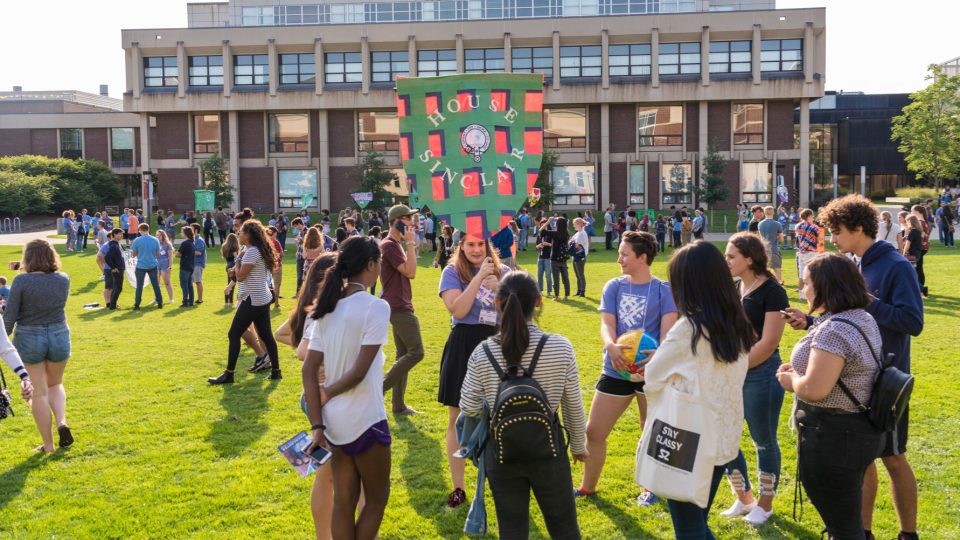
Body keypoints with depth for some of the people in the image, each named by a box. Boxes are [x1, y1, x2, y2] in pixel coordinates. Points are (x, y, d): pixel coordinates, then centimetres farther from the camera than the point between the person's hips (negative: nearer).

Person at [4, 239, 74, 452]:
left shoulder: (22, 281, -14)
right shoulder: (64, 279, -3)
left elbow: (9, 316, -12)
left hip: (29, 339, -3)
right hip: (59, 337, 3)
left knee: (38, 392, 7)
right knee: (55, 384, 24)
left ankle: (48, 444, 13)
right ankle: (62, 422, 1)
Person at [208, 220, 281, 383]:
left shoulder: (251, 251, -17)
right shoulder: (259, 250, 13)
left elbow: (240, 276, -16)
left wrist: (238, 260, -4)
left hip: (252, 300, -10)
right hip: (262, 299, 10)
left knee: (233, 335, -1)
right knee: (266, 335, 11)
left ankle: (228, 374, 4)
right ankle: (275, 371, 13)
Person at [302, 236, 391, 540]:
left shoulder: (328, 308, 4)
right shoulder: (376, 307, -16)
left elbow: (309, 369, 0)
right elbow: (360, 370, -20)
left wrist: (317, 426, -1)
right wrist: (328, 393, -3)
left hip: (335, 420, 7)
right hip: (365, 420, -6)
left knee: (343, 502, 16)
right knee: (377, 498, 14)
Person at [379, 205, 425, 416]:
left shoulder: (396, 244, 17)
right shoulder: (389, 245, -14)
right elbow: (410, 272, -22)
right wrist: (410, 243, -19)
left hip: (401, 306, 11)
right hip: (399, 307, -11)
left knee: (403, 355, 12)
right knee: (416, 352, -10)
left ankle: (399, 405, 16)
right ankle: (380, 388, -4)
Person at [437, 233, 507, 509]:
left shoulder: (502, 272, 6)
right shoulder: (453, 272, -3)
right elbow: (458, 310, -17)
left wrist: (498, 288, -17)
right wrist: (479, 277, -19)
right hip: (463, 347, -2)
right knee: (458, 419, 4)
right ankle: (458, 487, 17)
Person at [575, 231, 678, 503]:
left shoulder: (663, 290, -3)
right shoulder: (614, 287, 5)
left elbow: (668, 330, -11)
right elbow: (607, 323, -5)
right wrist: (610, 346, -27)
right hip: (615, 371, 3)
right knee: (594, 431, 8)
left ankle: (651, 488, 32)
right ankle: (587, 486, 29)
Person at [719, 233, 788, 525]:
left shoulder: (772, 291, -13)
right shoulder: (733, 289, 8)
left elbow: (769, 343, -17)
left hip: (761, 373, -7)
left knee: (764, 441, 7)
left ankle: (765, 504, 25)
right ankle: (744, 498, 28)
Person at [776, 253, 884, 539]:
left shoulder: (834, 330, -26)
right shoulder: (864, 319, 7)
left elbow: (814, 390, -29)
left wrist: (791, 380, -9)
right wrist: (801, 370, 9)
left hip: (833, 437, -10)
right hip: (860, 429, 10)